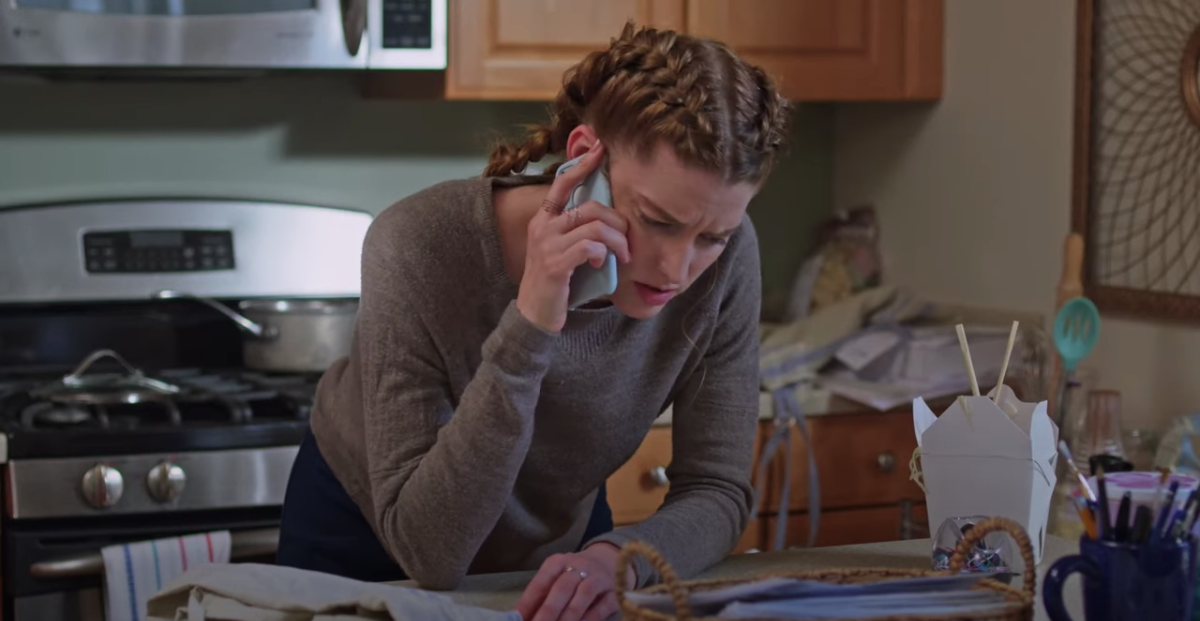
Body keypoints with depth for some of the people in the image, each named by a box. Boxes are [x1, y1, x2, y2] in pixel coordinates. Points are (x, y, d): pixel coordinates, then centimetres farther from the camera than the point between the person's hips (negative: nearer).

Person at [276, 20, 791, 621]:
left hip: (559, 538, 3)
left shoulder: (726, 258, -25)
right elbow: (429, 553, -35)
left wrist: (617, 556, -38)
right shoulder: (421, 246, -34)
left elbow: (715, 491, -18)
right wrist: (528, 330, -45)